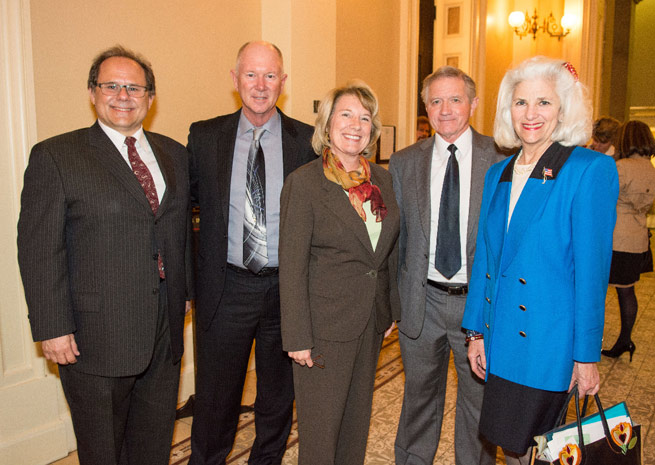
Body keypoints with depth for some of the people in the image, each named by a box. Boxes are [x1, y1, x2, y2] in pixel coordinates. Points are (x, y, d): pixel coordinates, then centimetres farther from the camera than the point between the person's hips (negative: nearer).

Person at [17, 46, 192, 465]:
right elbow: (39, 250, -10)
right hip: (96, 337, -4)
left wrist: (191, 292, 11)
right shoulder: (55, 156, -7)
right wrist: (53, 328, -13)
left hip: (165, 335, 5)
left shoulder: (175, 155, 9)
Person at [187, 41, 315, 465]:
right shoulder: (204, 136, 1)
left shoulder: (308, 141, -1)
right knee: (215, 398, 12)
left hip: (286, 287, 1)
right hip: (226, 288, 0)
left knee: (278, 396, 18)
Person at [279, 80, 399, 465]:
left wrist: (393, 311, 13)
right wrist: (297, 337, -15)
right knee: (321, 426, 6)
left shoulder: (383, 179, 6)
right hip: (325, 324, -5)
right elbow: (292, 266, -13)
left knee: (358, 418, 19)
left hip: (373, 321, 6)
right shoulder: (304, 182, -11)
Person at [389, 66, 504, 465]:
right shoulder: (404, 163, 4)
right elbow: (396, 236, 6)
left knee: (479, 400, 15)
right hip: (422, 301, 2)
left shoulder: (502, 159, -5)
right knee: (420, 396, 20)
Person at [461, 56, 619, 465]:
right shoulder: (498, 174, 9)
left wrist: (587, 355, -10)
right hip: (501, 337, 6)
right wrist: (476, 331, 9)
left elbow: (592, 270, -11)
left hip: (547, 340, -5)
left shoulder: (591, 170, -10)